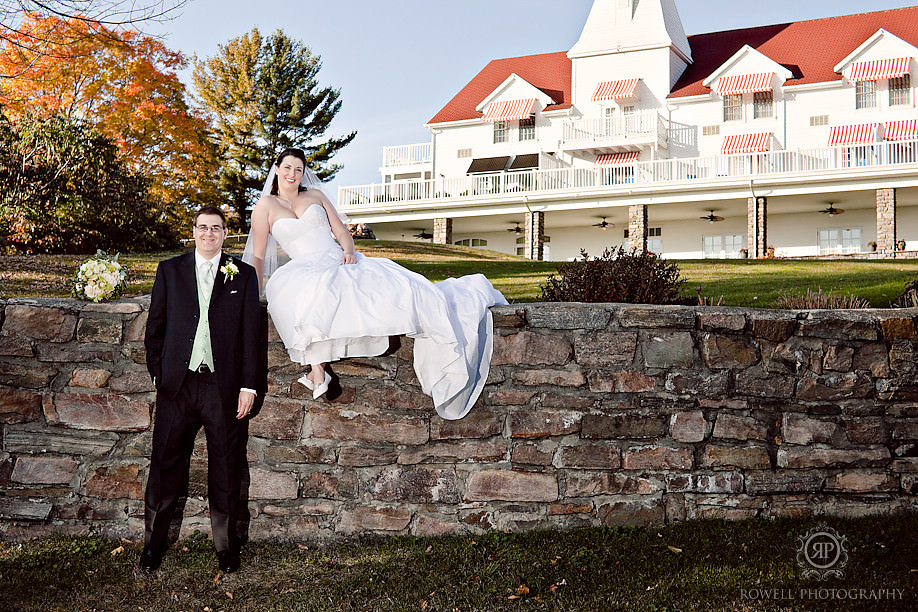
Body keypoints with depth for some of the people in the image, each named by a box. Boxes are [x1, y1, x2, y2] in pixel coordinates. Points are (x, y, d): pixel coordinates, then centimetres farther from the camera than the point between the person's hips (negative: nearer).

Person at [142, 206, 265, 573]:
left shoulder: (244, 275, 6)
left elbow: (253, 334, 2)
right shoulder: (170, 270, 9)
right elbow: (155, 327, 10)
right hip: (178, 385, 1)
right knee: (165, 465, 6)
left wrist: (249, 385, -3)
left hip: (225, 388, 0)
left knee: (226, 470, 8)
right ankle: (154, 541, 22)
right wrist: (157, 373, 3)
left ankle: (226, 545, 22)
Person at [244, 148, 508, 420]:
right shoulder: (266, 206, 8)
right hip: (306, 270, -2)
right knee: (313, 293, -41)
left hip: (339, 262, 2)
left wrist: (349, 252, -7)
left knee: (397, 286, -12)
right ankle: (316, 364, -42)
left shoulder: (316, 195, 16)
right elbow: (258, 257, 5)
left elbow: (342, 233, 15)